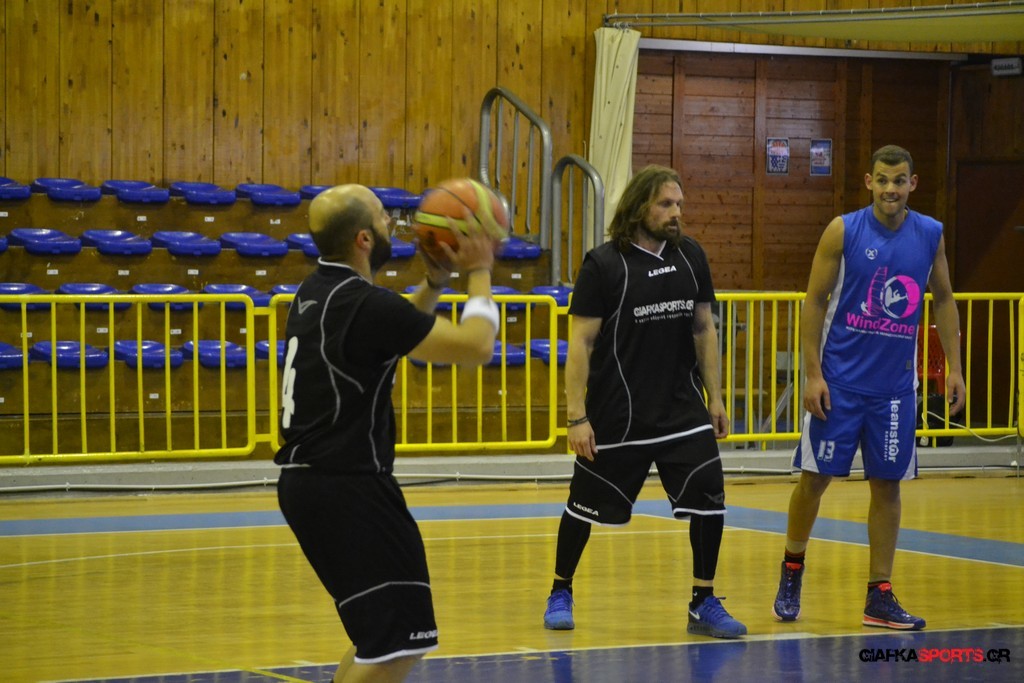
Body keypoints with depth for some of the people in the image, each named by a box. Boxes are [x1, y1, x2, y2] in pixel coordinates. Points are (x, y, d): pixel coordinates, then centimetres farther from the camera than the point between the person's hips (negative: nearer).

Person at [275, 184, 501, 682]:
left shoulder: (316, 293, 10)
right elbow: (475, 347, -13)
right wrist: (479, 273, 0)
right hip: (346, 487, -10)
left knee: (381, 632, 21)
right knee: (399, 641, -9)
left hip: (306, 481, 10)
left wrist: (435, 281, 17)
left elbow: (400, 332, 27)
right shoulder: (367, 305, -18)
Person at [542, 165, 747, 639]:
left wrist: (714, 398, 9)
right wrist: (577, 417, -15)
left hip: (683, 410, 4)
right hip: (616, 417, -4)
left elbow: (704, 329, 12)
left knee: (710, 500, -6)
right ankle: (560, 592, 30)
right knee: (585, 506, 9)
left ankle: (703, 605, 6)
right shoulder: (603, 264, -11)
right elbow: (580, 342, -11)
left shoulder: (691, 257, 3)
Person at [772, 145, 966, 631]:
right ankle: (791, 575, 21)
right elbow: (815, 302, -5)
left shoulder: (930, 235, 2)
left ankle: (879, 596, 10)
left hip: (894, 385, 3)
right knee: (815, 477, 1)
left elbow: (943, 301, 13)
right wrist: (812, 373, -11)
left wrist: (954, 367, 6)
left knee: (887, 484, 4)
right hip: (839, 381, -3)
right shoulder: (843, 231, -7)